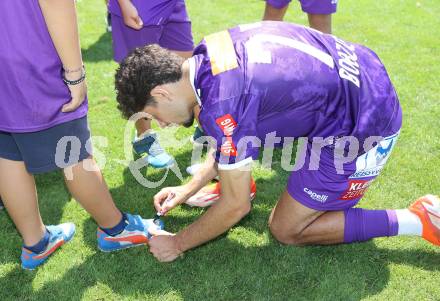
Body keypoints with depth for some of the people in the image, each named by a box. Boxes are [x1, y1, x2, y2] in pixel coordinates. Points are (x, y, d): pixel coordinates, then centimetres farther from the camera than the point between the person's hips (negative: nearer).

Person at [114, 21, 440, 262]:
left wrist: (178, 244, 0)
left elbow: (237, 206, -14)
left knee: (287, 230, 7)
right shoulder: (210, 50, 1)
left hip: (363, 128, -9)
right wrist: (190, 188, 18)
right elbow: (232, 138, 15)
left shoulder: (221, 106, -26)